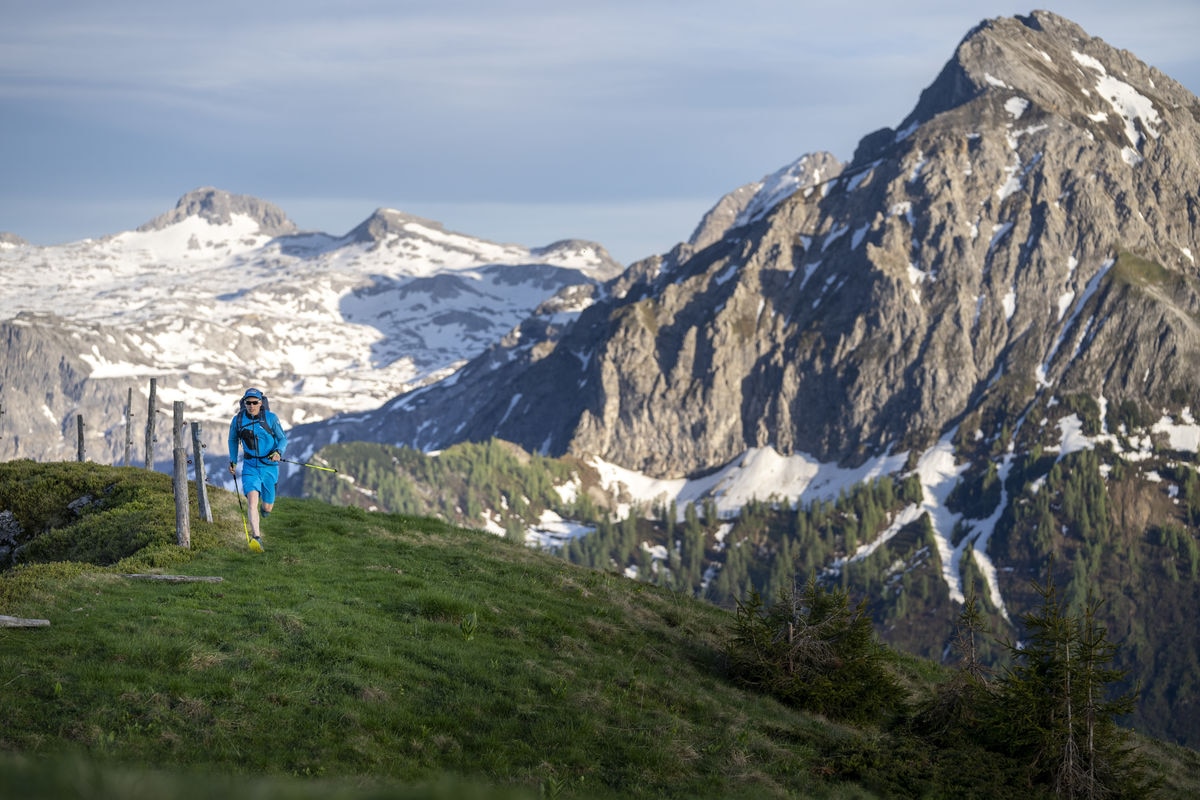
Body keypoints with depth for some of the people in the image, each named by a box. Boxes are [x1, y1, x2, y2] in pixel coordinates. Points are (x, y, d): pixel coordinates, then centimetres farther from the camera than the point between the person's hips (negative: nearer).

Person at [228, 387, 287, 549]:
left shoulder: (271, 418, -7)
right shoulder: (238, 420, -1)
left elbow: (283, 438, 2)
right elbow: (233, 440, 18)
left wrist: (278, 452, -18)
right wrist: (233, 461, 16)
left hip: (269, 466, 0)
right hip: (250, 467, 0)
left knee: (267, 507, 7)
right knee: (252, 500, -24)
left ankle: (265, 508, 48)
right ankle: (257, 538, -27)